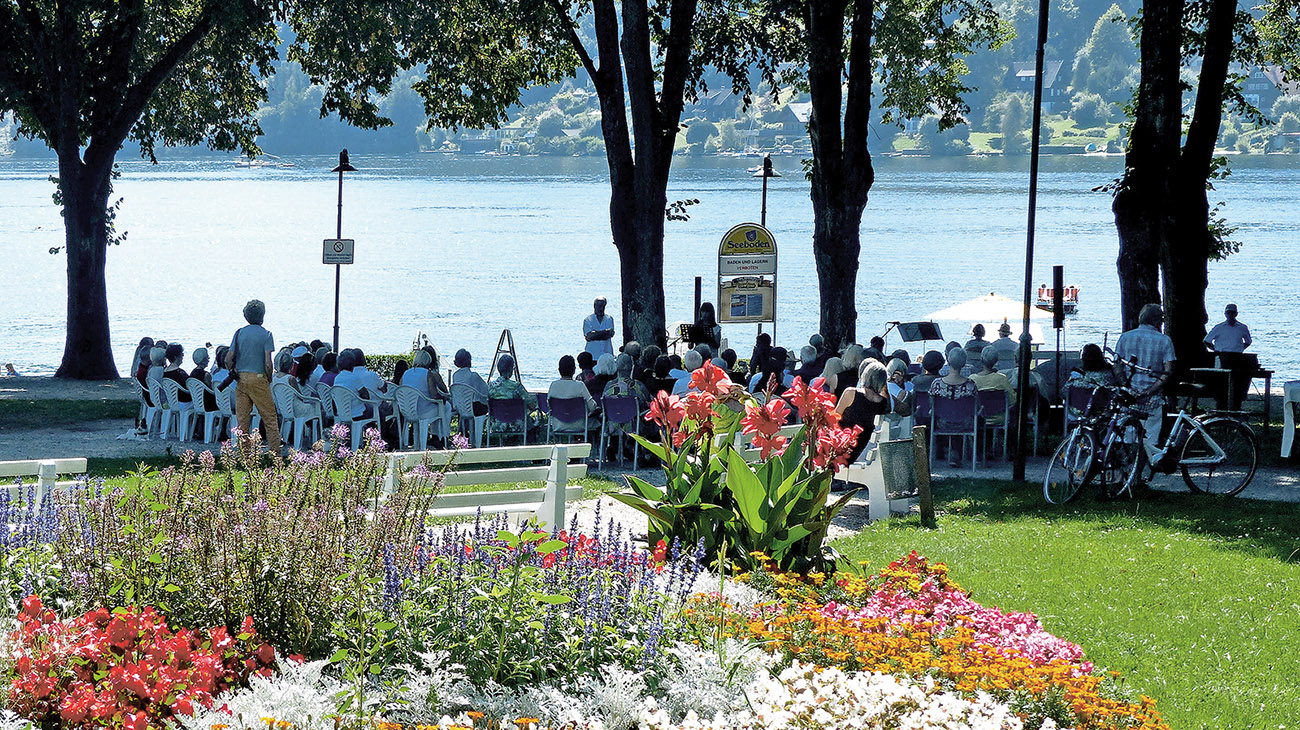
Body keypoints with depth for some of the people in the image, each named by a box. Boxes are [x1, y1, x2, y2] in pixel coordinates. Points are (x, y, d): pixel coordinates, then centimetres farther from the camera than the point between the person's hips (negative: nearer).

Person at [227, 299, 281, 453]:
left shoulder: (239, 333, 6)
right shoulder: (266, 334, -5)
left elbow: (228, 359, 1)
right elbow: (268, 364, -12)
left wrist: (235, 374, 15)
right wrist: (269, 380, 3)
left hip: (241, 378, 4)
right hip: (259, 378, -4)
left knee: (242, 420, 7)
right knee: (270, 419, 3)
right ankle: (275, 452, 1)